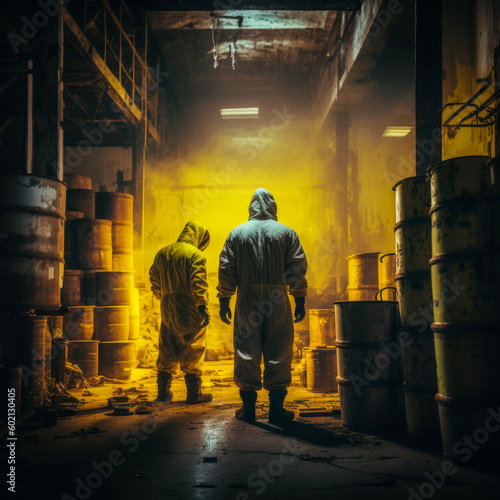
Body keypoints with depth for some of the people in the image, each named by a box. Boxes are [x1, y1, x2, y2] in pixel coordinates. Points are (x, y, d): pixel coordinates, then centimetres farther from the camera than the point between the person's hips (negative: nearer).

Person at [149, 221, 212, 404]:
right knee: (192, 351, 2)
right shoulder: (195, 255, -9)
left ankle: (163, 391, 18)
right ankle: (194, 394, 6)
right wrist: (203, 307, -16)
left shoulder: (161, 253, 13)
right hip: (188, 309, -6)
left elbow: (154, 282, 19)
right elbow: (198, 284, -17)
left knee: (167, 350, 14)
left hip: (167, 309, 6)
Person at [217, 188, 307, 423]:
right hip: (277, 299, 0)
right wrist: (300, 301, 4)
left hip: (247, 299, 1)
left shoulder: (237, 233, 10)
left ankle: (248, 406, 7)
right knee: (278, 352, 4)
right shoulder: (287, 233, 8)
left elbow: (226, 269, 6)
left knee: (246, 350, 5)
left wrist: (224, 302, 9)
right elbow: (298, 268, 2)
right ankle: (276, 407, 5)